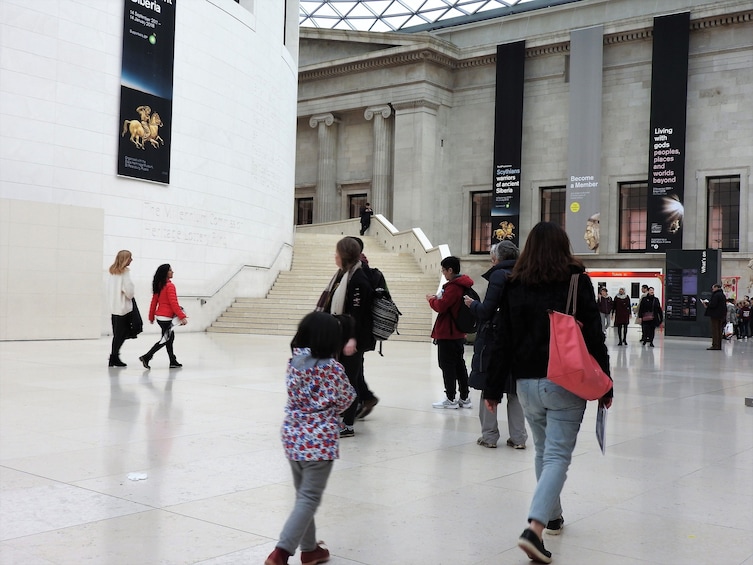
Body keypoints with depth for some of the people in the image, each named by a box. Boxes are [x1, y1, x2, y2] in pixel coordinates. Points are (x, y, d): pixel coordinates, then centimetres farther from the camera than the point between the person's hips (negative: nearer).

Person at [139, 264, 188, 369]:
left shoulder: (159, 285, 9)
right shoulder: (170, 286, -15)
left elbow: (154, 301, 13)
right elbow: (173, 303, -19)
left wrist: (151, 317, 20)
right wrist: (182, 317, -18)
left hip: (160, 316, 9)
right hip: (166, 317, -9)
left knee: (170, 337, 15)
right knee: (165, 339, -1)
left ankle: (173, 361, 19)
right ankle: (146, 357, -5)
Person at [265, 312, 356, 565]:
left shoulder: (294, 361, 3)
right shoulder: (331, 367, -14)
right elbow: (346, 399, -3)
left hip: (292, 435, 7)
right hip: (319, 439, -6)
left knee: (303, 494, 19)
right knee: (309, 498, -1)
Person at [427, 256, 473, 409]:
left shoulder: (453, 287, -19)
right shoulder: (463, 285, 11)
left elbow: (441, 307, -21)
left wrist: (431, 300, -3)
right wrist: (438, 298, 6)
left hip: (447, 334, -9)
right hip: (459, 333, 10)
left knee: (447, 365, -1)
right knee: (459, 365, 14)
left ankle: (450, 399, 3)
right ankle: (464, 398, 18)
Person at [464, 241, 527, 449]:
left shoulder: (499, 275, -11)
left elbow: (486, 311, -16)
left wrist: (472, 303, 4)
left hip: (494, 339, -6)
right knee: (515, 389, 12)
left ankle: (489, 436, 10)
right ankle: (518, 437, 13)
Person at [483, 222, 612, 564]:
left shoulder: (515, 286, 3)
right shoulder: (577, 280, -3)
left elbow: (505, 340, 4)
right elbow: (593, 336, -4)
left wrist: (493, 387, 8)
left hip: (527, 382, 3)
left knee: (543, 450, 20)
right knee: (558, 455, -4)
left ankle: (552, 515, 33)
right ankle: (535, 528, -17)